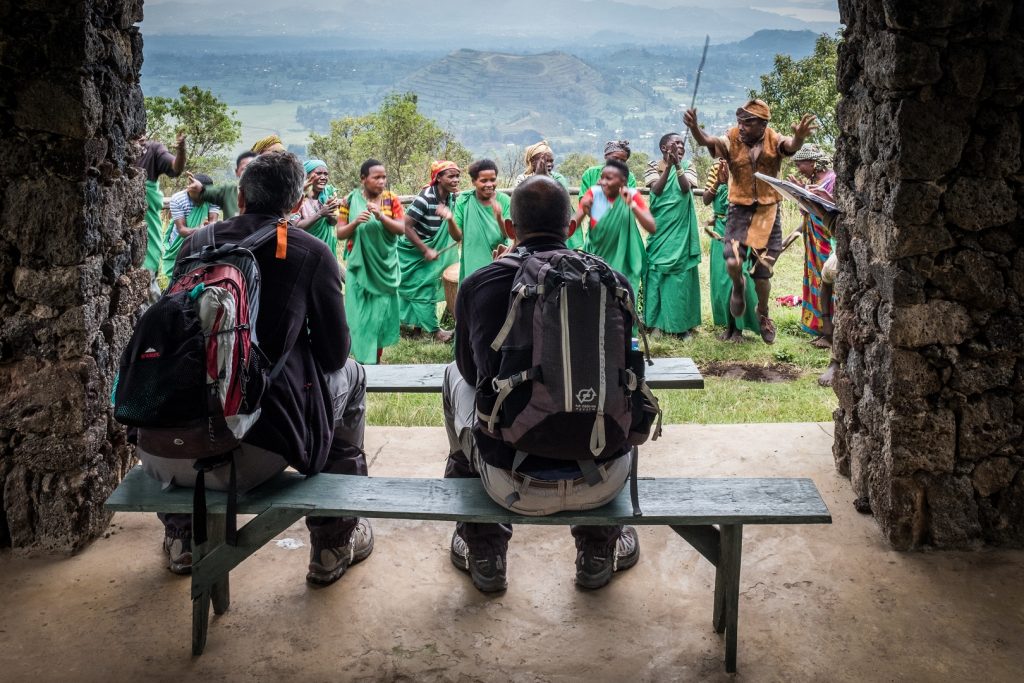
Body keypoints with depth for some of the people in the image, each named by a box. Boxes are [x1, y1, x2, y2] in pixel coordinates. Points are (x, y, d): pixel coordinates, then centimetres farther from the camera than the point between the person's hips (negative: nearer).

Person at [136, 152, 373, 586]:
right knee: (350, 375, 22)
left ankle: (182, 538, 45)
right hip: (253, 458, -4)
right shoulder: (313, 253, 0)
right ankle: (335, 541, 28)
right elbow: (334, 354, 6)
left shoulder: (197, 242, 11)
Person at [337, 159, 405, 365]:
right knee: (360, 313, -4)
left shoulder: (391, 200, 1)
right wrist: (355, 222, -21)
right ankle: (363, 360, 5)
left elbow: (401, 229, -7)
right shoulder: (350, 201, -1)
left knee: (382, 312, 5)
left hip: (385, 266, 1)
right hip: (360, 266, -1)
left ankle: (377, 359, 16)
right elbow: (340, 234, -1)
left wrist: (381, 216, -22)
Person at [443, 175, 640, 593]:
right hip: (602, 483, 1)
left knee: (455, 376, 27)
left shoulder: (477, 286, -3)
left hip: (514, 487, -1)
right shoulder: (613, 282, -1)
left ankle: (484, 553, 36)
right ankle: (599, 550, 39)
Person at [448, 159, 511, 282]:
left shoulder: (504, 200, -5)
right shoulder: (464, 200, -4)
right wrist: (450, 220, -24)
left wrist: (500, 219, -28)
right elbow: (458, 237, -4)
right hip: (472, 266, 0)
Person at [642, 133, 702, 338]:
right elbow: (656, 190, -14)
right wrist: (668, 165, -22)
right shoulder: (653, 167, 4)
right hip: (660, 229, 0)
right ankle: (657, 322, 10)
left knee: (681, 274, 1)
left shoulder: (687, 167, 6)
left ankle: (683, 324, 6)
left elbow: (686, 188, -13)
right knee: (657, 273, 1)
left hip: (681, 230, 0)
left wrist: (677, 164, -22)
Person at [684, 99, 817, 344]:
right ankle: (738, 287, 17)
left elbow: (791, 146, -30)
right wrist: (694, 128, -50)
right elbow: (708, 141, -26)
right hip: (740, 209, 0)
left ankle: (763, 315, 36)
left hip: (768, 212, 0)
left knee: (763, 273, 7)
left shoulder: (773, 140, -8)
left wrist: (799, 137, -55)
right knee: (732, 261, -22)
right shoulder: (732, 139, -8)